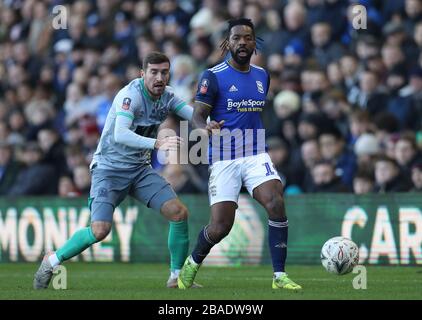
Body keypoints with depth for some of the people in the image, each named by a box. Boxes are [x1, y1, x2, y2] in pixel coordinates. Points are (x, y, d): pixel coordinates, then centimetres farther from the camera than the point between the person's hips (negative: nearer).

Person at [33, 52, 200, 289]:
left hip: (140, 169, 7)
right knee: (100, 230, -20)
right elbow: (120, 134, -36)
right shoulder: (131, 95, -22)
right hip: (109, 168, -7)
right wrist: (158, 143, -48)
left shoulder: (167, 96, 1)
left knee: (179, 212, -9)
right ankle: (53, 260, 3)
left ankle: (178, 276, 6)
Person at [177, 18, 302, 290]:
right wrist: (206, 127, -31)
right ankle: (192, 264, 27)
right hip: (224, 158, -4)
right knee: (220, 227, -5)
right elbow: (197, 116, -9)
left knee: (276, 203, -22)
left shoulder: (262, 76, 10)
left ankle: (279, 276, -16)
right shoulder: (213, 76, -6)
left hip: (256, 155, 4)